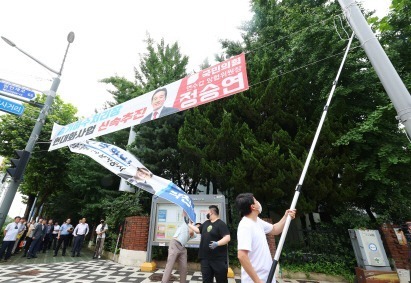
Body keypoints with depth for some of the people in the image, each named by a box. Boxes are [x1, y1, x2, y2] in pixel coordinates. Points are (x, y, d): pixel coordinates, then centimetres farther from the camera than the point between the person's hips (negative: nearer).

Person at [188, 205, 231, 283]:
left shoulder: (221, 224, -14)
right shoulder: (206, 223, 10)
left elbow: (227, 238, -23)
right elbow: (198, 230, 23)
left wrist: (217, 243, -37)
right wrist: (189, 224, 25)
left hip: (218, 259, -7)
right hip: (205, 258, 7)